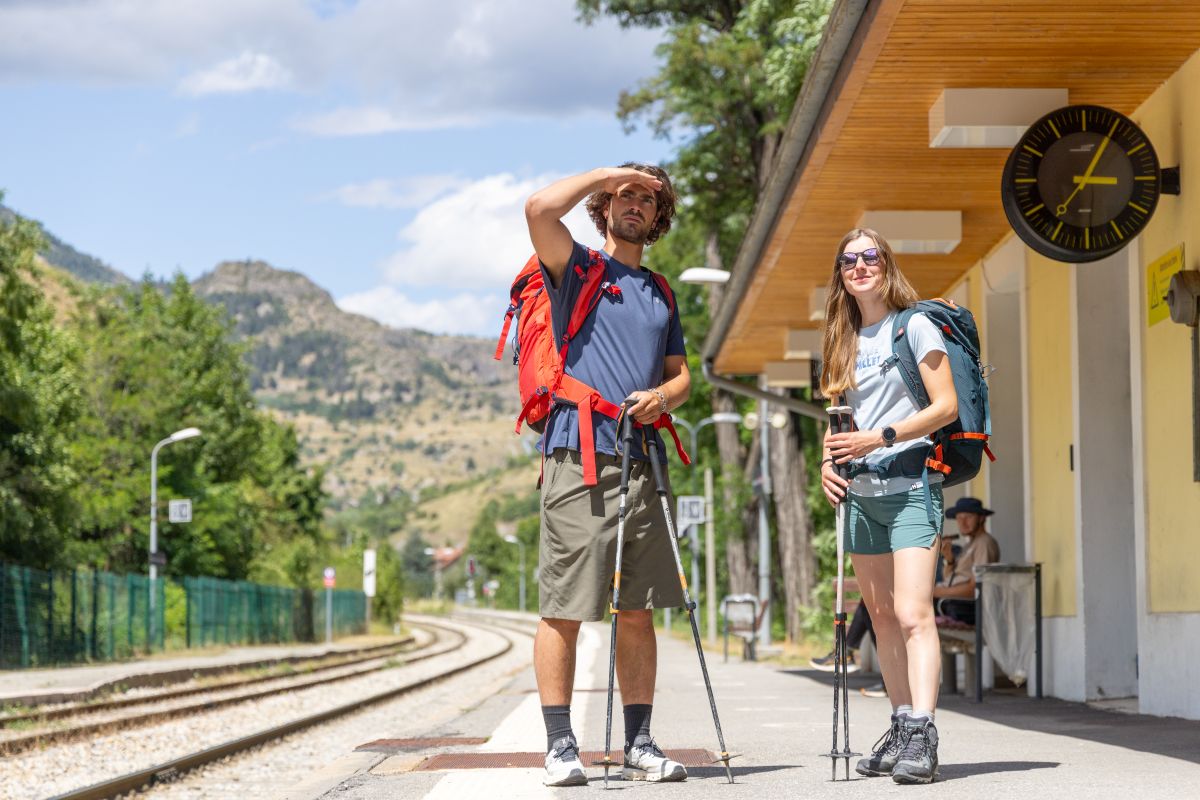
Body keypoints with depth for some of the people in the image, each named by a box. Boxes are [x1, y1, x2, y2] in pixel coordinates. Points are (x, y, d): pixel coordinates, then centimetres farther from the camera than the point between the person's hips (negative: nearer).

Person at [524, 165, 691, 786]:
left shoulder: (659, 293, 22)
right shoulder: (576, 267, 6)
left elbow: (681, 376, 21)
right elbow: (539, 208, -13)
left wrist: (661, 395, -2)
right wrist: (606, 174, -1)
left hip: (642, 460, 5)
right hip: (578, 457, -5)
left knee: (638, 611, 6)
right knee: (564, 611, -5)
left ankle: (639, 745, 10)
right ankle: (560, 746, -2)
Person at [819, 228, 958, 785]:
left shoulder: (915, 326, -2)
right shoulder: (845, 341, 17)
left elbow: (946, 406, -8)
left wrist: (880, 437, -17)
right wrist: (829, 459, 4)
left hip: (909, 483, -7)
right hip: (860, 490, 7)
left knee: (912, 613, -16)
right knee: (882, 616, 8)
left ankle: (922, 738, -22)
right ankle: (900, 729, 13)